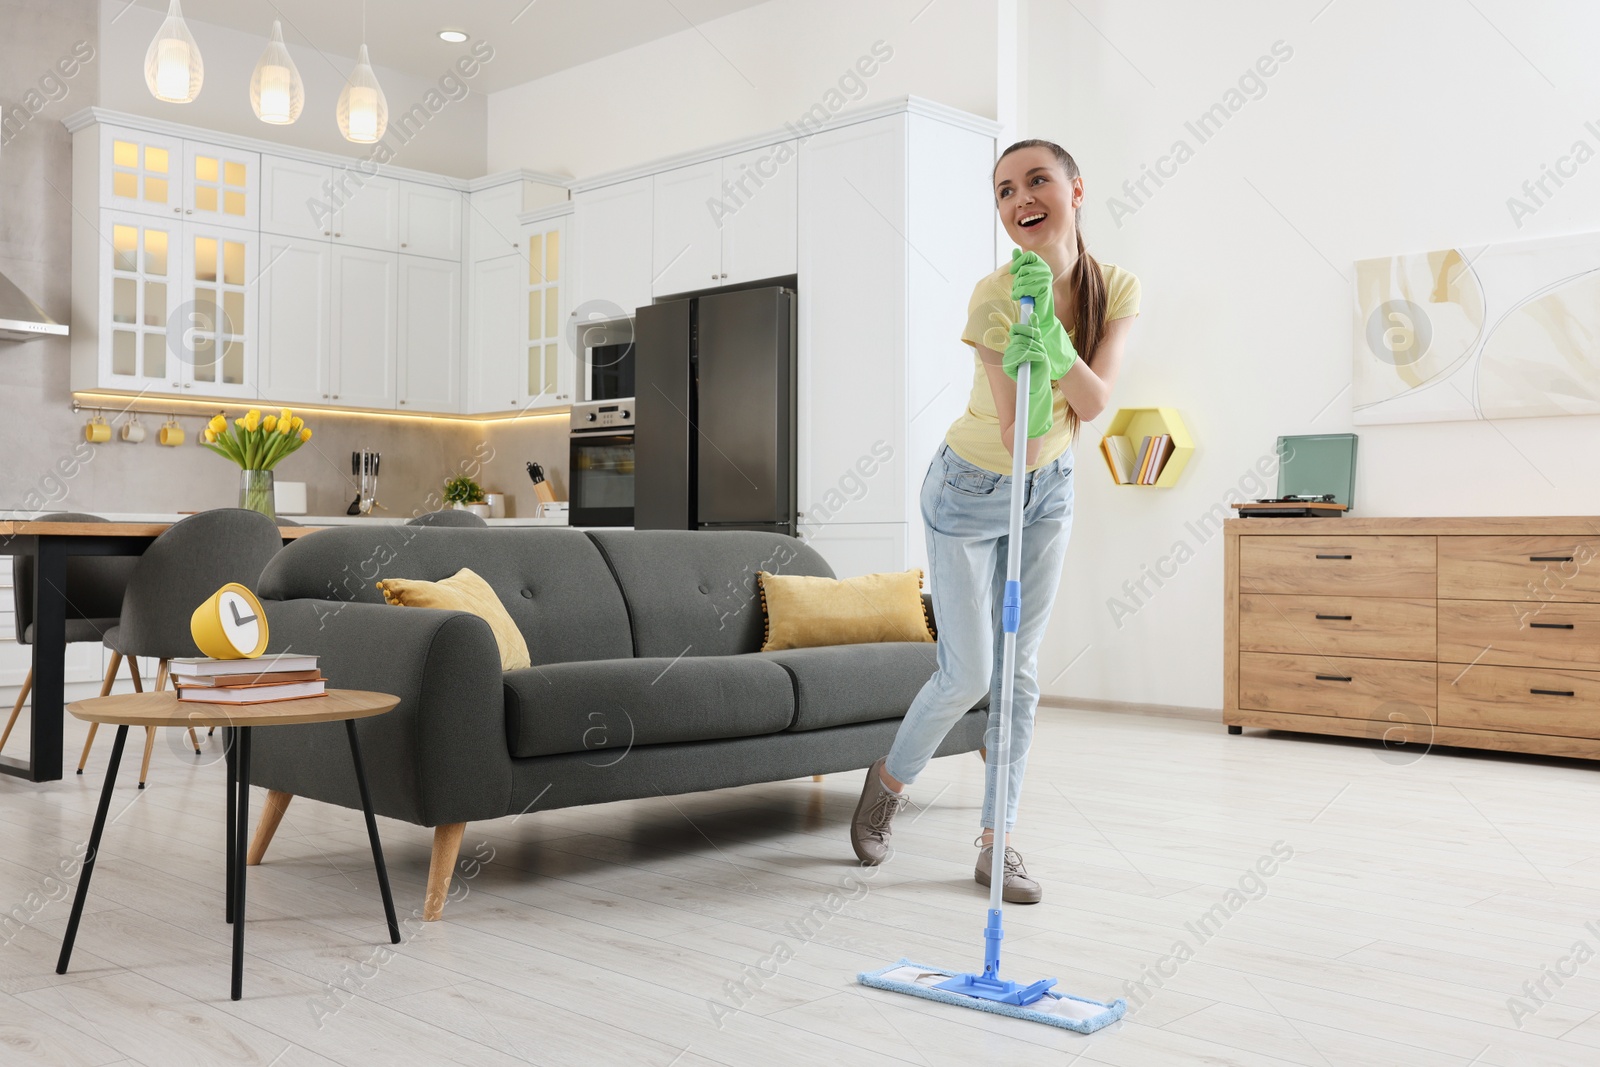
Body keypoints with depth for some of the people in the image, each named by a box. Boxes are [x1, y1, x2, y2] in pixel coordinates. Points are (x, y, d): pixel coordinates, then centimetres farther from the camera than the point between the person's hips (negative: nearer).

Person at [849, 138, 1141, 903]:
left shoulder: (1116, 287, -12)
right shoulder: (995, 298, -27)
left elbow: (1094, 401, -25)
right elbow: (1019, 438, -30)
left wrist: (1054, 345, -42)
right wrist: (1027, 361, -48)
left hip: (1048, 492, 5)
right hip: (970, 493, -4)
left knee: (1019, 670, 7)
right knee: (968, 674, -3)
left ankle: (996, 843, 18)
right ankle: (889, 781, 27)